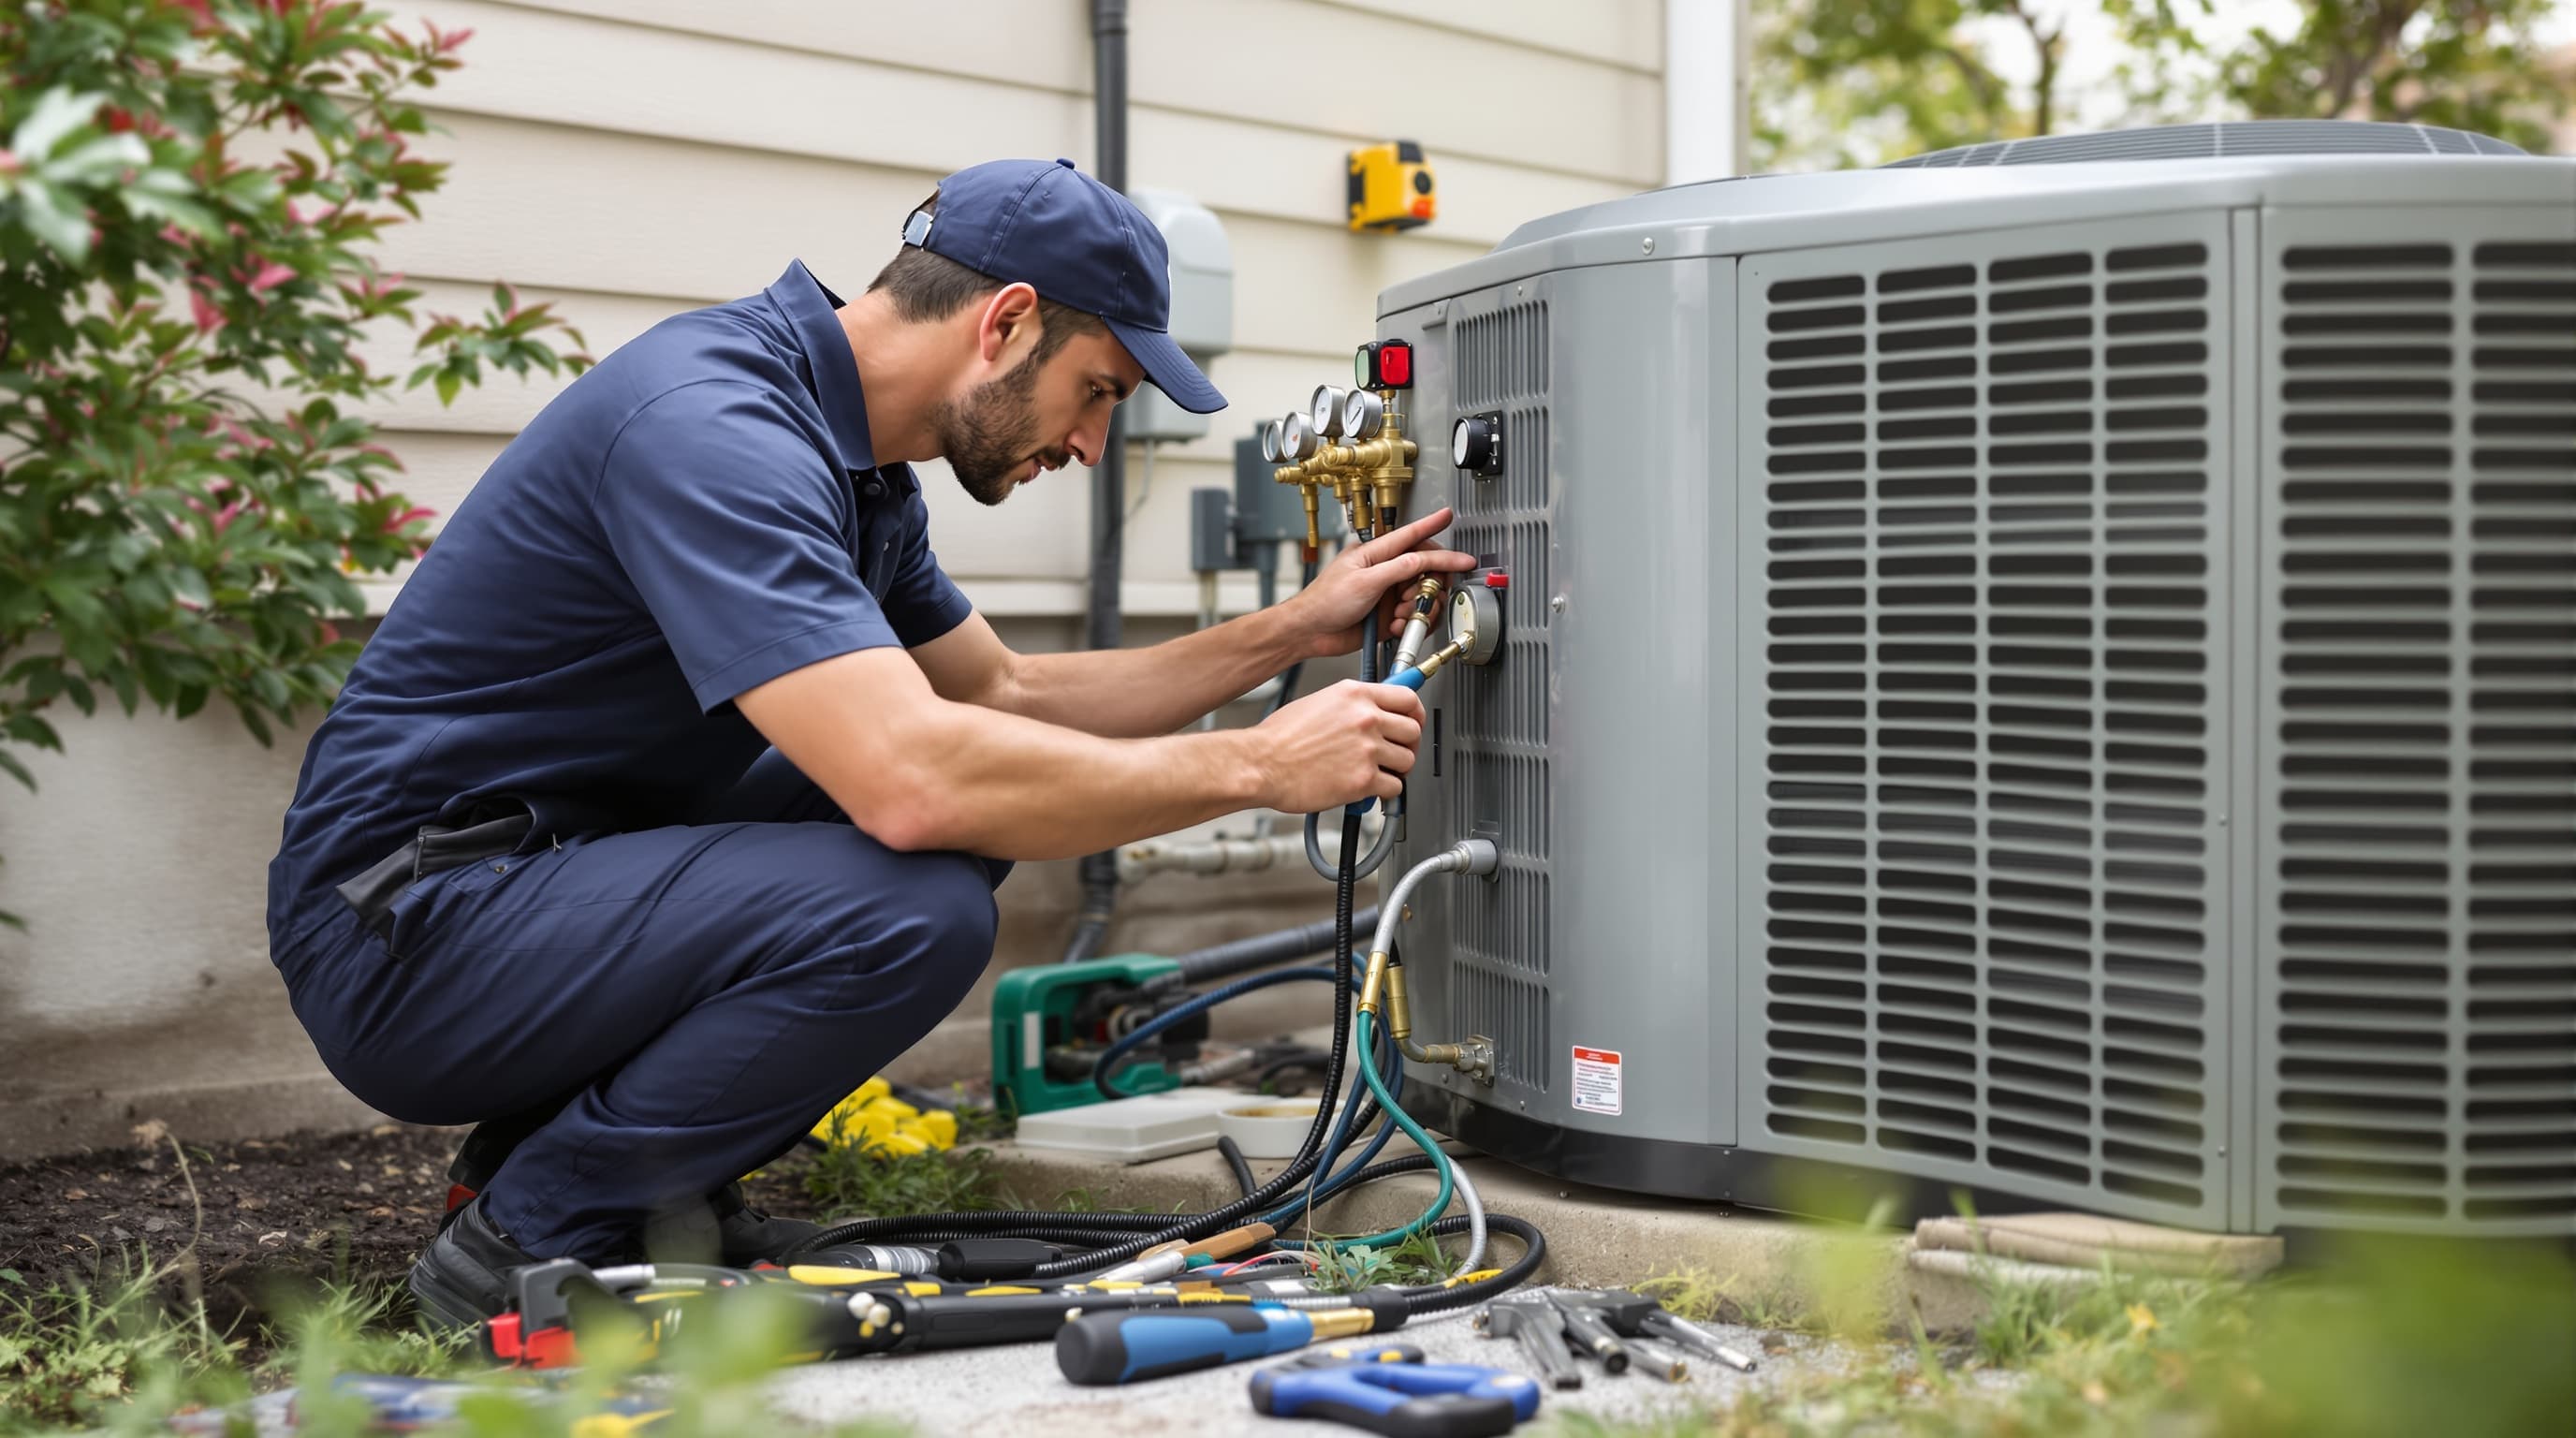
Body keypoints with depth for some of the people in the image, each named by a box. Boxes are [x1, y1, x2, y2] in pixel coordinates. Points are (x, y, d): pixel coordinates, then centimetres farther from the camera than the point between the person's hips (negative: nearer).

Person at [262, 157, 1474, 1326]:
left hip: (573, 874, 10)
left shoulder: (854, 462, 8)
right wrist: (1255, 766, -23)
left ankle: (666, 1192, 8)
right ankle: (530, 1238, -8)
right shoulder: (710, 428, -24)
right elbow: (912, 780, -34)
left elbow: (1007, 693, 21)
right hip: (407, 930, -10)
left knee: (987, 784, 8)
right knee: (910, 909, -28)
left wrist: (1289, 633, 12)